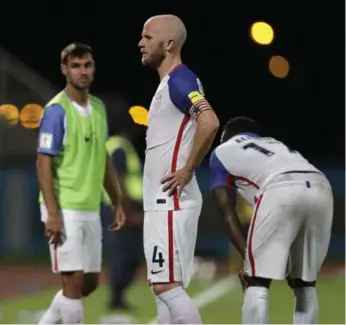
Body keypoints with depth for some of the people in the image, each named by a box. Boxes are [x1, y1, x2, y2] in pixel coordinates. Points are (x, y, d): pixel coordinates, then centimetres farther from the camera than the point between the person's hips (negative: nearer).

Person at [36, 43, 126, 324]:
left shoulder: (99, 108, 10)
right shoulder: (57, 110, -12)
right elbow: (44, 163, -14)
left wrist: (117, 203, 15)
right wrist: (52, 214, -20)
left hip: (91, 209, 8)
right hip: (65, 209, -8)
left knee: (91, 282, 11)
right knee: (74, 281, -7)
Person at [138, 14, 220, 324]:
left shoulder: (179, 80, -13)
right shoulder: (169, 83, 18)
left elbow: (210, 123, -29)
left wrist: (187, 171, -21)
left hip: (171, 203, -10)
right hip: (163, 203, 10)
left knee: (167, 286, -12)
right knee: (165, 288, 10)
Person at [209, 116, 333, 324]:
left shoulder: (222, 152, 28)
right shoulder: (276, 145, 42)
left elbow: (229, 215, 17)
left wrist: (248, 255, 13)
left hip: (281, 191, -5)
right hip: (322, 190, 5)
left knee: (256, 283, 2)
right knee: (305, 284, 18)